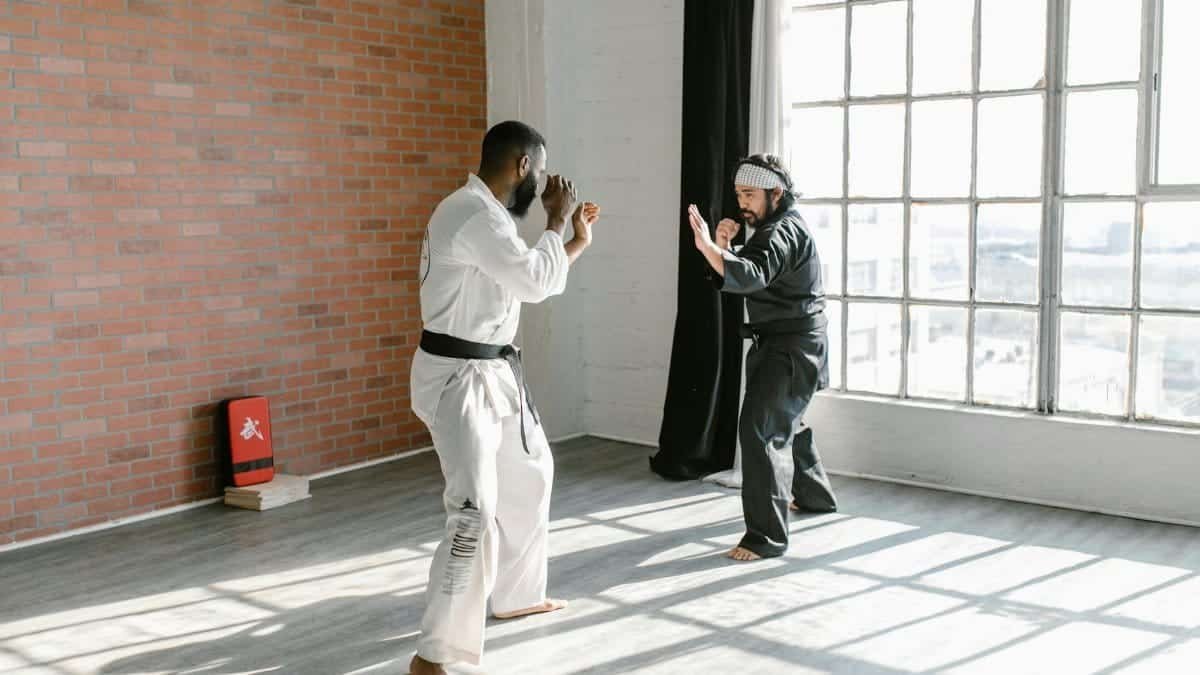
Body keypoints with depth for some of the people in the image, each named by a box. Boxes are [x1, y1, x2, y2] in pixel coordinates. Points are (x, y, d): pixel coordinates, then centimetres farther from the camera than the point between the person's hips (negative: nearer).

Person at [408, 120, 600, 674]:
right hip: (458, 377, -11)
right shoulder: (473, 214, -22)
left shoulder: (484, 212, 12)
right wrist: (556, 221, -10)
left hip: (493, 371, 11)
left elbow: (529, 278, 23)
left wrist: (578, 241, 23)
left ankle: (516, 596, 41)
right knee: (476, 511, -15)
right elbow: (536, 283, -23)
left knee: (529, 473, 24)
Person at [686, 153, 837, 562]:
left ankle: (767, 536, -17)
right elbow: (741, 278, 9)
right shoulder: (774, 228, 13)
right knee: (786, 421, 27)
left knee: (759, 430, -18)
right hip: (779, 344, 11)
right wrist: (723, 249, -10)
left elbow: (752, 276, -39)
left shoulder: (785, 231, -19)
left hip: (793, 348, -11)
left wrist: (707, 246, -53)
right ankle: (814, 494, 48)